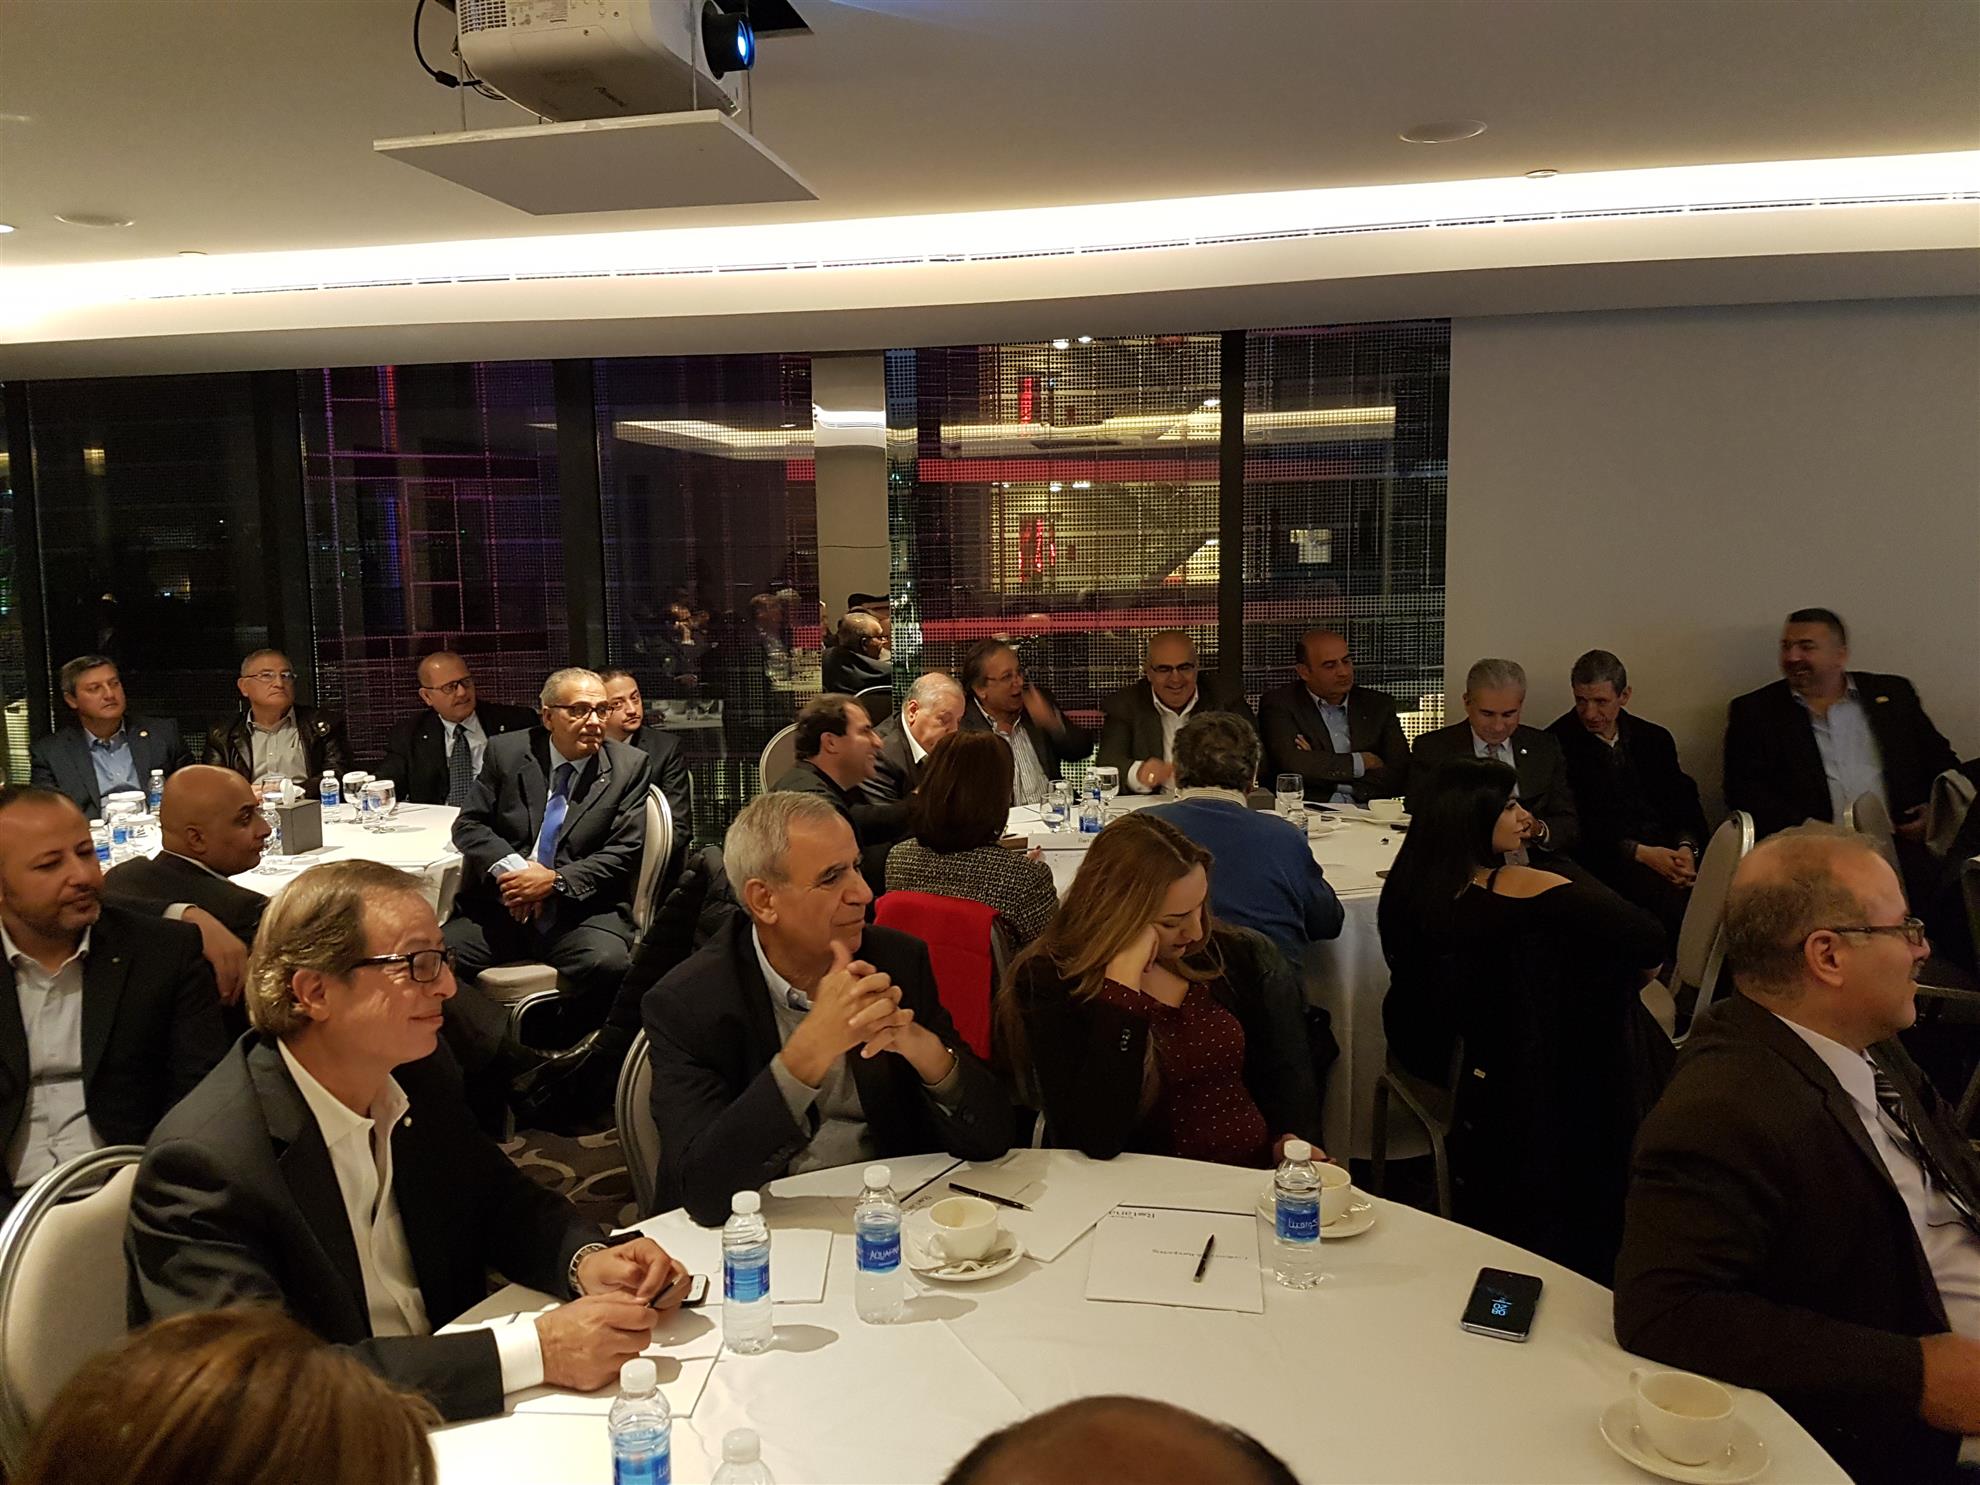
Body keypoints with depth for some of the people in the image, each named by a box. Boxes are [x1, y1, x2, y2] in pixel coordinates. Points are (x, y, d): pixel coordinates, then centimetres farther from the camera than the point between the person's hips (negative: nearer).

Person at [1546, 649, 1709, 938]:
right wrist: (1640, 853, -15)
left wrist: (1687, 847, -11)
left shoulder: (1654, 739, 16)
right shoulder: (1559, 744, 0)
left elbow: (1684, 803, 11)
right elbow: (1574, 827, -6)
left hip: (1669, 847, 5)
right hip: (1607, 859, -5)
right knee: (1679, 898, -32)